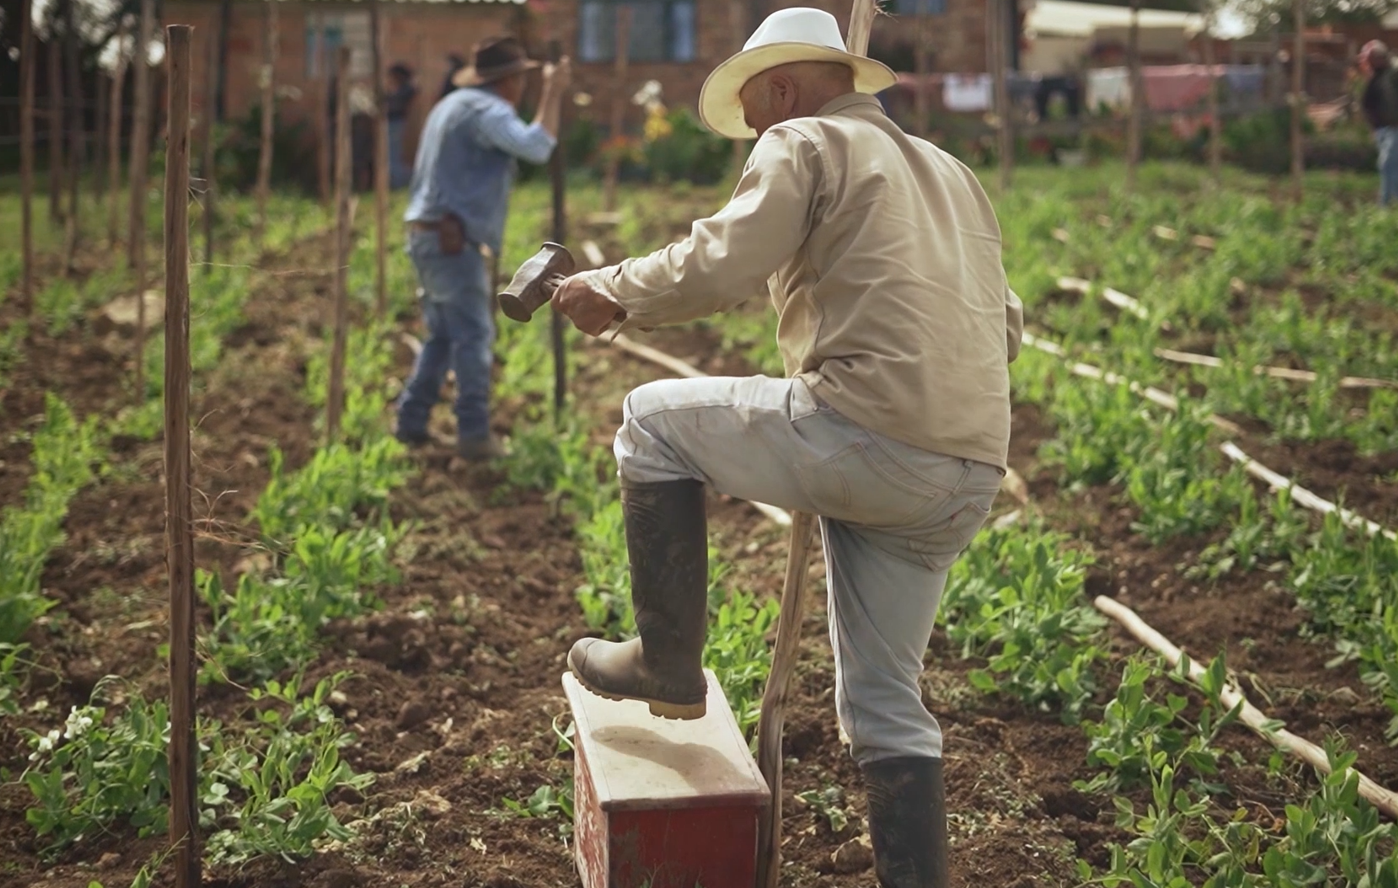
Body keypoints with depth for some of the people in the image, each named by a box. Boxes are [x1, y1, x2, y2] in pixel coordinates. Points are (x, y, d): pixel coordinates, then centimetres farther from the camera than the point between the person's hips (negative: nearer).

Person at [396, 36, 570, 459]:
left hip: (428, 234, 10)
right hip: (452, 239, -10)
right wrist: (552, 94, -15)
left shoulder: (454, 104, 20)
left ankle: (411, 423, 16)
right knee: (473, 336, -8)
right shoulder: (486, 109, -11)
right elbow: (535, 147, -25)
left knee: (442, 336, 15)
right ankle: (474, 435, -10)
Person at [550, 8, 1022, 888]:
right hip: (968, 480, 8)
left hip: (868, 438, -8)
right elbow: (1004, 327, 28)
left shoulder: (805, 146, 3)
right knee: (886, 703, 16)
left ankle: (669, 664, 15)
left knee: (653, 421, 13)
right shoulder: (949, 172, 27)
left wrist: (610, 290, 6)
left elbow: (712, 268, -9)